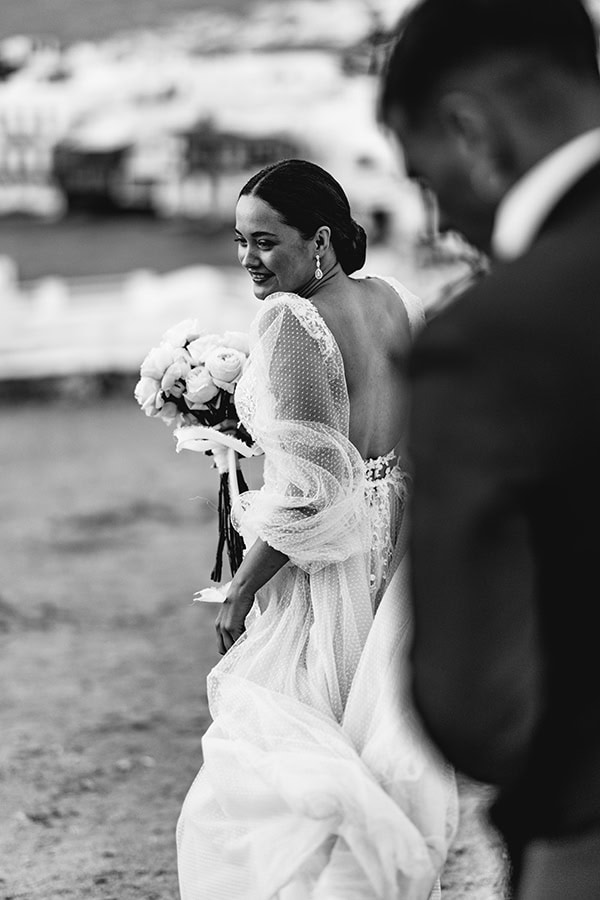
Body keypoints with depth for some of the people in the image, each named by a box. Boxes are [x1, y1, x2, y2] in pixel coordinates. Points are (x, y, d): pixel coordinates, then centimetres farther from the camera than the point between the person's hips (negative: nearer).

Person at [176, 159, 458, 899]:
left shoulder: (289, 320, -18)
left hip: (325, 572, -8)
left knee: (273, 770, 2)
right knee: (384, 766, 18)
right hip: (400, 561, 8)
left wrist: (241, 591, -14)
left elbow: (307, 491, -23)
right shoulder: (401, 304, 5)